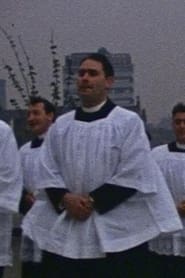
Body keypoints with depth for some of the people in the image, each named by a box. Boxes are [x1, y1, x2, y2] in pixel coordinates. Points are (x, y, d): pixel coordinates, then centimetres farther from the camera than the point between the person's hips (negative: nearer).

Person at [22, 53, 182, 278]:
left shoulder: (129, 122, -2)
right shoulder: (60, 125, 12)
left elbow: (133, 175, -9)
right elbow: (47, 171, 7)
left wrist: (93, 201, -12)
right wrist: (65, 199, -11)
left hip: (114, 232, -4)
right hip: (62, 232, 4)